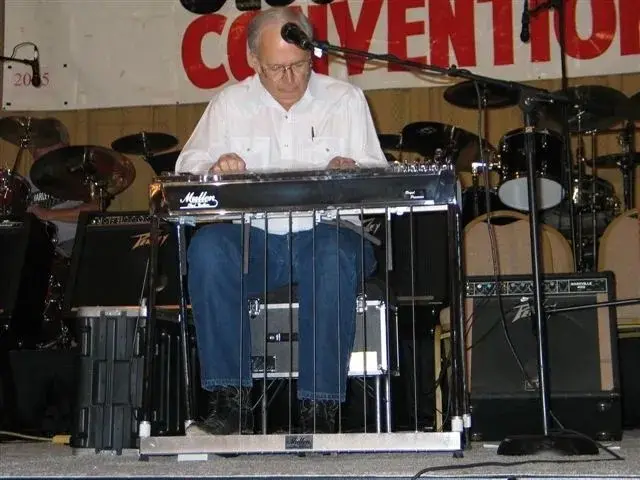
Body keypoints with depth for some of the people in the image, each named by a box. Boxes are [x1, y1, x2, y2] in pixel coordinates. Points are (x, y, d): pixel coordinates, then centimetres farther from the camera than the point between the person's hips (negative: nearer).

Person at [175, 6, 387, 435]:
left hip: (326, 232, -1)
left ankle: (320, 408, -31)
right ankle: (231, 400, -26)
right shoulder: (231, 102, 12)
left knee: (336, 255, -37)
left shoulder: (345, 99, 9)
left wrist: (354, 170, -18)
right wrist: (213, 167, -15)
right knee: (207, 247, -31)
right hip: (254, 238, 2)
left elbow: (378, 175, 7)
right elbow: (187, 165, 9)